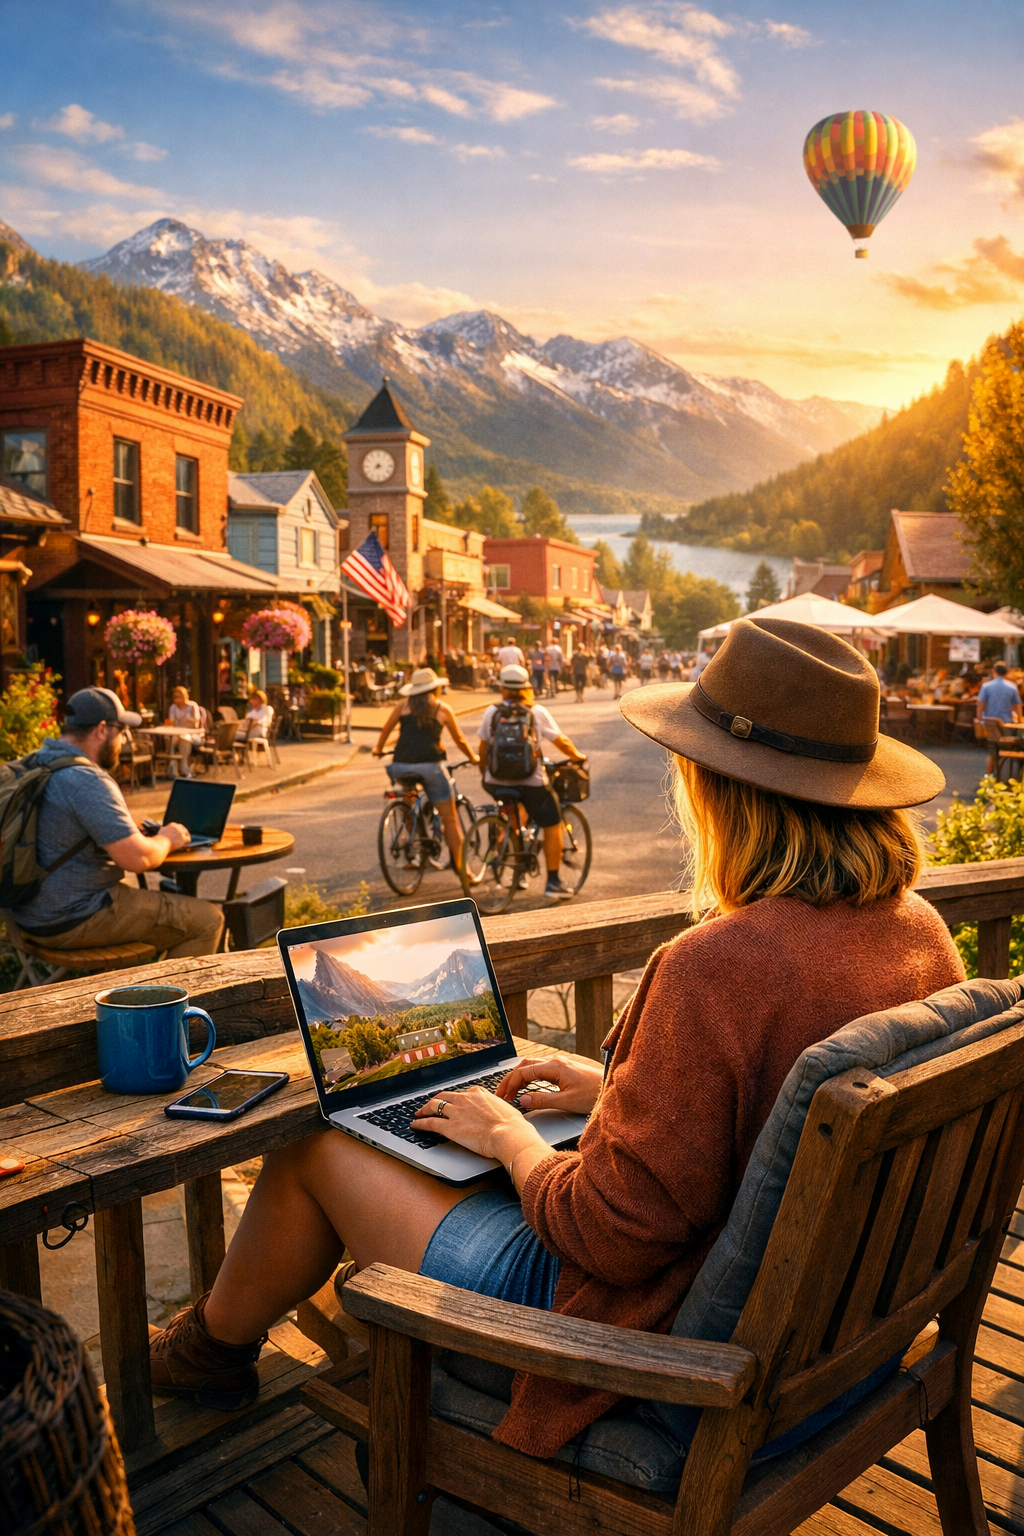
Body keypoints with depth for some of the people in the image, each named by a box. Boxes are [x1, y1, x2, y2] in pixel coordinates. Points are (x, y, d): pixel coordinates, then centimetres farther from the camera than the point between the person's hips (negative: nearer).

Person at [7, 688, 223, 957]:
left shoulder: (35, 764, 7)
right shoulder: (88, 782, -23)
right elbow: (137, 859, -26)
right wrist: (166, 839, -4)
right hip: (75, 921, -10)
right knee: (207, 920, -4)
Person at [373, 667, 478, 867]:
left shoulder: (404, 705, 13)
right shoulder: (442, 708, 10)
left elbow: (386, 730, 18)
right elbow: (459, 740, 16)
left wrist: (379, 749, 36)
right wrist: (473, 758, 32)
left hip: (401, 766, 2)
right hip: (430, 765, -2)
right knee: (450, 819, 5)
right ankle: (459, 865, 4)